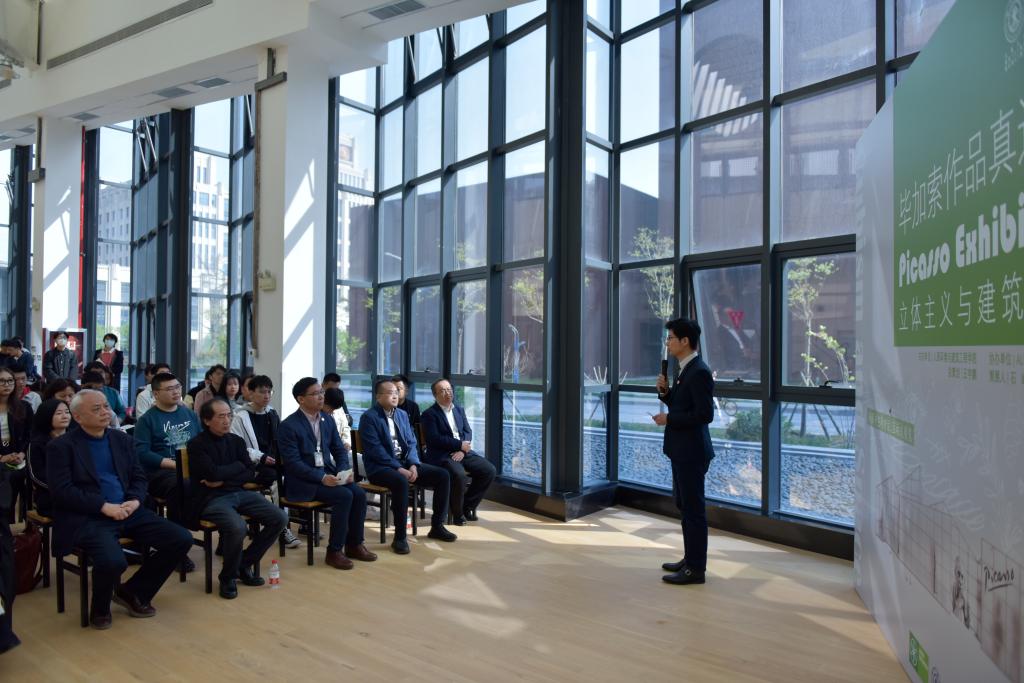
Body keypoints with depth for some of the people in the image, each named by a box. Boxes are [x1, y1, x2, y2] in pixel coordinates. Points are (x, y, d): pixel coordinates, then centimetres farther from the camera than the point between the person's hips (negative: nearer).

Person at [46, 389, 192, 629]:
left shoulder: (121, 439, 14)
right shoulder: (61, 446, -1)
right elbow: (61, 491, -11)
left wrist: (134, 500, -7)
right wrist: (104, 506, -18)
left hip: (127, 511, 6)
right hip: (87, 517, -6)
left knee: (182, 539, -8)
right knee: (113, 561, -34)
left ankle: (133, 592, 13)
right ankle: (100, 608, 3)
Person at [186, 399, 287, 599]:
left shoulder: (236, 440, 11)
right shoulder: (197, 445, -5)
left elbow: (253, 474, 6)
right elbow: (214, 473, -18)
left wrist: (224, 480, -8)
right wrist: (238, 466, -2)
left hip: (239, 493, 6)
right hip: (211, 499, -6)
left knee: (280, 518, -11)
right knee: (237, 527, -35)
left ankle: (245, 564, 8)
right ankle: (228, 577, -5)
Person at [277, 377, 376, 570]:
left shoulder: (327, 420, 9)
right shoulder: (288, 425, -12)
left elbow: (339, 449, 12)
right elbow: (293, 462, -18)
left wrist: (344, 470, -8)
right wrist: (321, 478, -26)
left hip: (328, 474, 6)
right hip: (303, 481, -6)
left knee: (359, 494, -15)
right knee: (344, 496, -26)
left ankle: (354, 544, 3)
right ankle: (334, 550, -12)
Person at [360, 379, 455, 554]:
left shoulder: (402, 415, 14)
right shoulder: (369, 417, -8)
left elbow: (411, 443, 10)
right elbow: (375, 450, -17)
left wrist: (413, 465, -9)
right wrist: (398, 468, -22)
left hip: (405, 462, 7)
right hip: (380, 467, -7)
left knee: (442, 475, -7)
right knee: (401, 482, -38)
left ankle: (437, 526, 5)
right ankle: (400, 537, -26)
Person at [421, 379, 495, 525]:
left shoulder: (459, 409, 17)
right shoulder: (429, 414, -3)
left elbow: (467, 431, 9)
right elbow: (434, 439, -14)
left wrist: (462, 450, -11)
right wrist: (460, 445, -16)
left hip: (462, 452, 6)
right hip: (441, 455, -6)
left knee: (489, 470, -13)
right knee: (459, 474, -35)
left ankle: (468, 505, 6)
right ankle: (457, 513, -9)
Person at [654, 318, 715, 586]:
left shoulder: (699, 372, -18)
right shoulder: (685, 370, 12)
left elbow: (705, 414, -23)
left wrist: (668, 419, -18)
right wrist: (665, 391, 2)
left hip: (691, 452, -10)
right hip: (682, 450, 10)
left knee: (693, 509, 0)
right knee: (684, 505, 18)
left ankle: (695, 569, 11)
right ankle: (690, 559, 31)